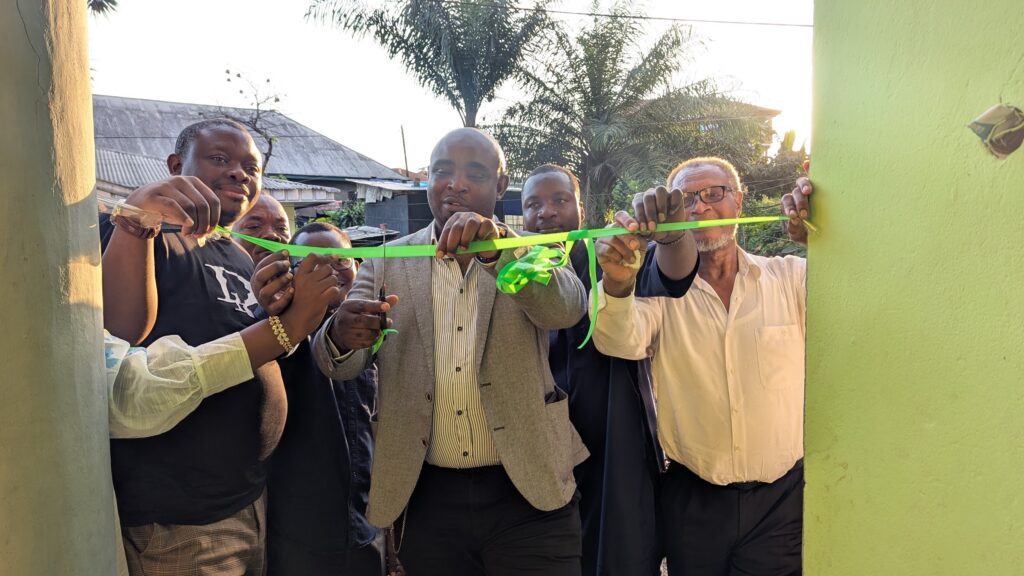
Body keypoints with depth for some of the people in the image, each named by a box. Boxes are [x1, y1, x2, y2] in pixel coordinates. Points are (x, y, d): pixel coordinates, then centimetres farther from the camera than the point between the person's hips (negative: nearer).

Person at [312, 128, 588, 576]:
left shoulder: (532, 252, 2)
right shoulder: (386, 263, 3)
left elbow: (566, 309, -18)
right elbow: (343, 364, -5)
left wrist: (497, 246, -34)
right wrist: (342, 335, -28)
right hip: (426, 499, 1)